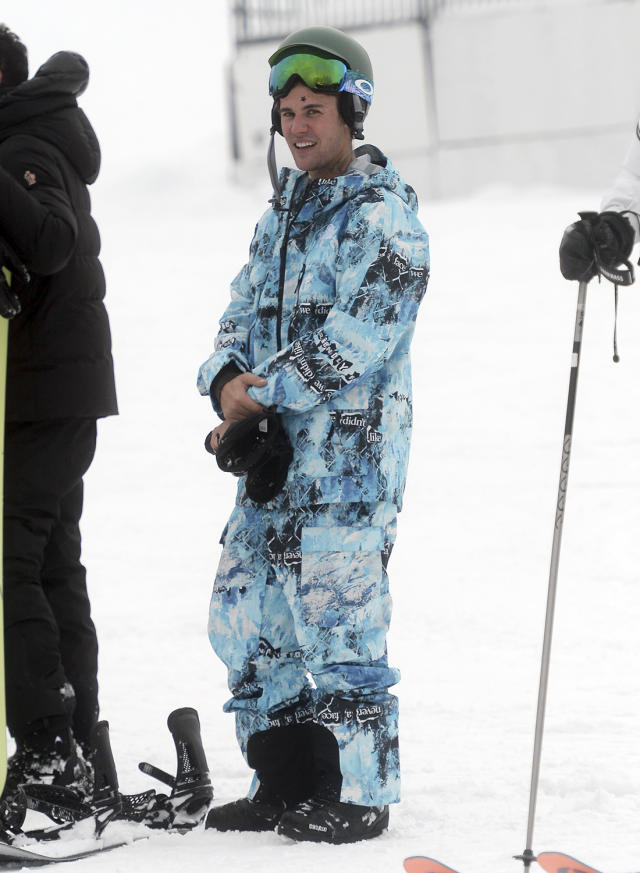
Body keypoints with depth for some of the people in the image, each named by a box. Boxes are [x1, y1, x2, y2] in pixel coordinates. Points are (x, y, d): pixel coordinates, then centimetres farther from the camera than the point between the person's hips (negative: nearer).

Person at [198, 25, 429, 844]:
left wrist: (260, 395, -14)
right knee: (245, 619, 9)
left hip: (349, 457, -8)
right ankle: (287, 782, 19)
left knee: (339, 619, -8)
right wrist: (229, 380, -5)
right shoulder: (283, 211, 17)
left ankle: (359, 792, 0)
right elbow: (246, 311, 16)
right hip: (273, 455, 8)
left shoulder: (384, 218, -9)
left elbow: (352, 343, -18)